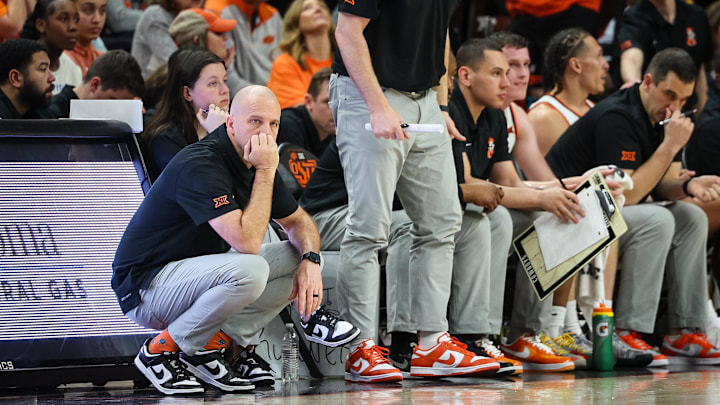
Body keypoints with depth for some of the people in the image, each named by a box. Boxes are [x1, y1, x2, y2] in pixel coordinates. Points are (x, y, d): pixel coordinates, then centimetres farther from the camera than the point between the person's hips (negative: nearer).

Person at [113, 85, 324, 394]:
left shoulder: (256, 164, 4)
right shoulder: (200, 165, -25)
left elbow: (299, 222, 15)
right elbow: (246, 241, -33)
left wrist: (310, 261, -8)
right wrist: (265, 172, -25)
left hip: (198, 275, 9)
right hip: (145, 285, -9)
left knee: (299, 257, 1)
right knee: (249, 271, -34)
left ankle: (211, 344, -1)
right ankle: (161, 349, -13)